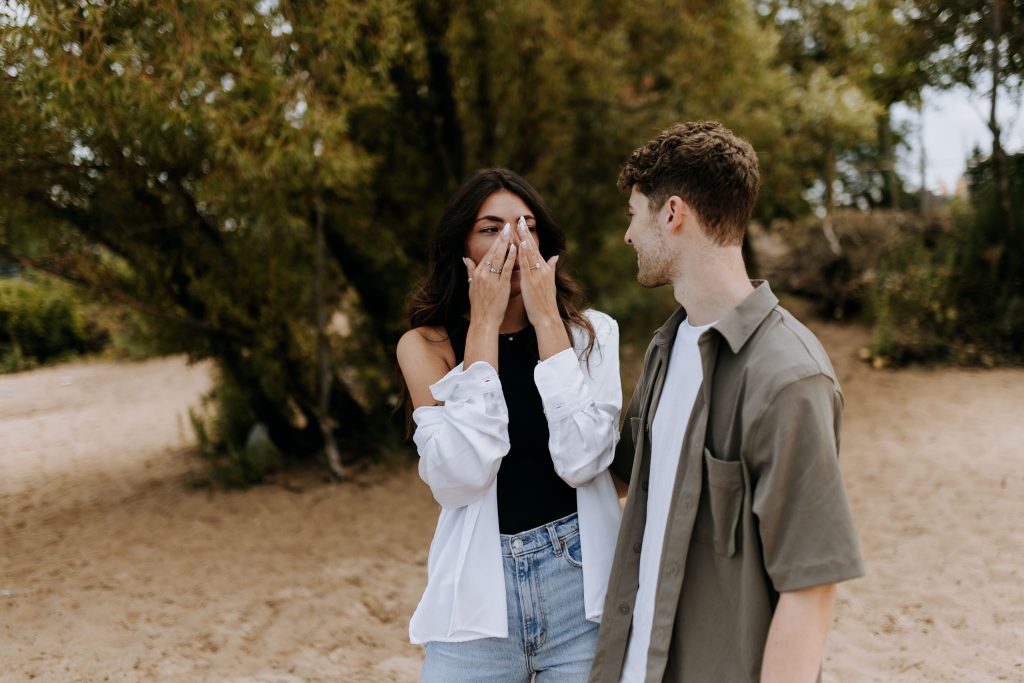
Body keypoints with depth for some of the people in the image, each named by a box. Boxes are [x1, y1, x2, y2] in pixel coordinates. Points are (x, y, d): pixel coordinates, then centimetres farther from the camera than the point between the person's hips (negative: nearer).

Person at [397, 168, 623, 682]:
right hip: (477, 595, 0)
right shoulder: (426, 346, -2)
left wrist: (547, 320, -14)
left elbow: (581, 461, -16)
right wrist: (484, 325, -15)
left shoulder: (591, 332, -2)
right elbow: (459, 478, -16)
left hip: (582, 587, 0)